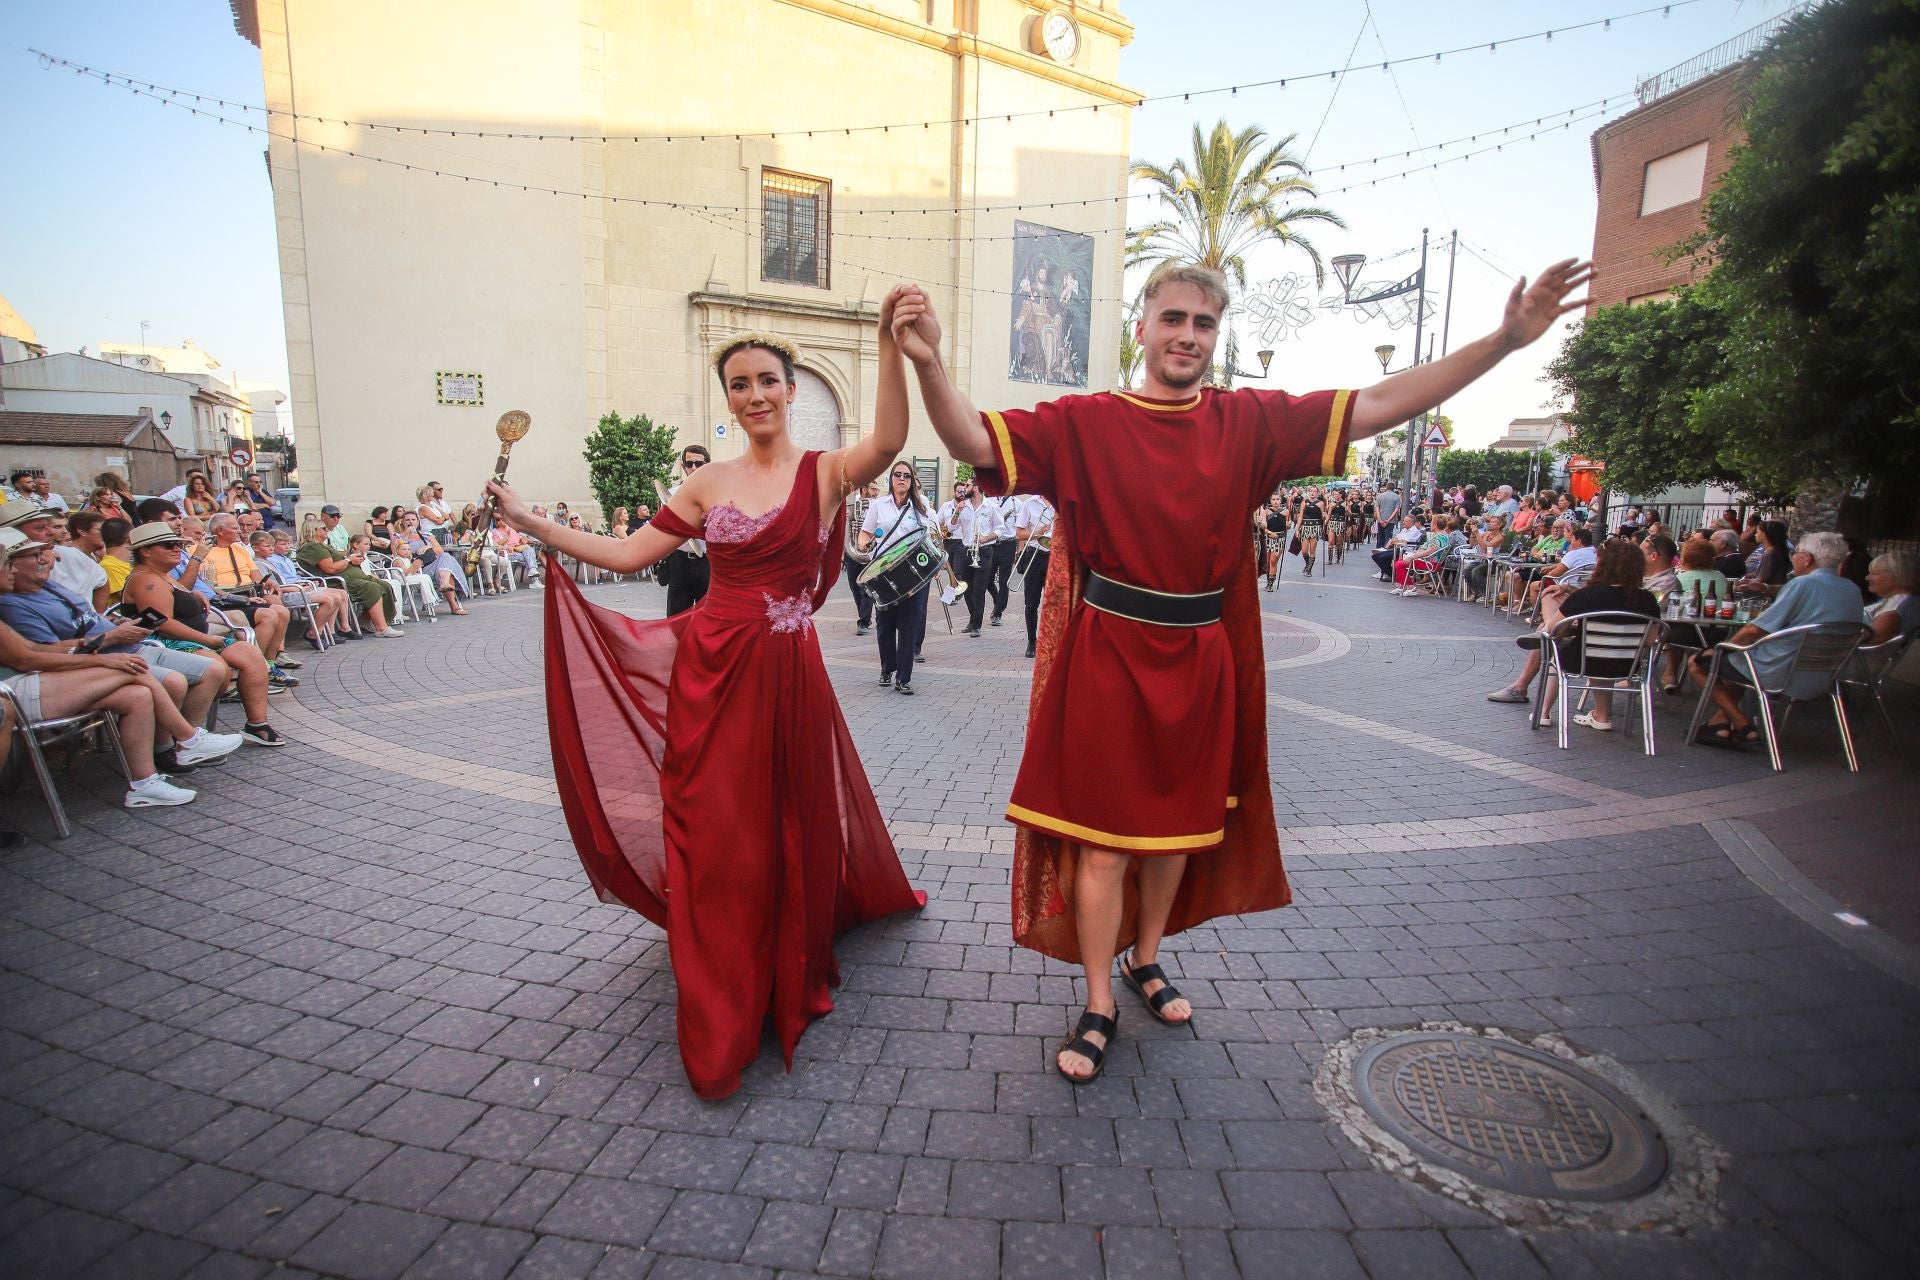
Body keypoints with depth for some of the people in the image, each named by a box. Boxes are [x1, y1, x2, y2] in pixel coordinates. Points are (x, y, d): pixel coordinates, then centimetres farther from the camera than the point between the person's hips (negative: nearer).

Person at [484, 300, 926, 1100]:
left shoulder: (823, 472, -3)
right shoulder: (709, 484, 8)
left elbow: (888, 443, -24)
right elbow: (629, 554, 10)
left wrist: (890, 344, -35)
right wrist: (530, 523, 10)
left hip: (786, 675, -3)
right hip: (709, 673, 3)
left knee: (791, 832, 10)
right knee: (712, 840, 7)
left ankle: (791, 984, 37)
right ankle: (719, 1032, 26)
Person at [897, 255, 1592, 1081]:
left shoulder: (1249, 423, 4)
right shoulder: (1085, 423, -4)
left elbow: (1378, 406, 3)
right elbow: (975, 442, -13)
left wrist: (1506, 338, -1)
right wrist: (929, 364, -30)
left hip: (1200, 659, 4)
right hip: (1108, 655, -3)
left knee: (1181, 823, 18)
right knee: (1105, 836, 2)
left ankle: (1145, 960, 42)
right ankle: (1099, 1007, 21)